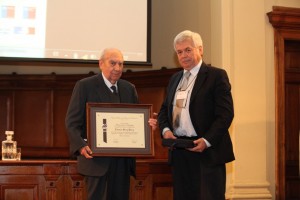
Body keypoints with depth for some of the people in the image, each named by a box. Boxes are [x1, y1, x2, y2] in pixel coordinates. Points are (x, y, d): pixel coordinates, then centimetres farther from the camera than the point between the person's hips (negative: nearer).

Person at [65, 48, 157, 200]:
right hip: (96, 158, -5)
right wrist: (81, 146, -22)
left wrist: (147, 124, -7)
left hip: (123, 159, 5)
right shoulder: (84, 86, -3)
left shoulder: (129, 89, 13)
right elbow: (72, 122, -7)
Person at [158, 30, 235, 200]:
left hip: (207, 152, -6)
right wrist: (165, 129, -1)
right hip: (179, 153, 6)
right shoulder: (175, 78, 17)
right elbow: (164, 109, 20)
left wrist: (207, 140, -21)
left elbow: (225, 114, -10)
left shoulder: (216, 75, -3)